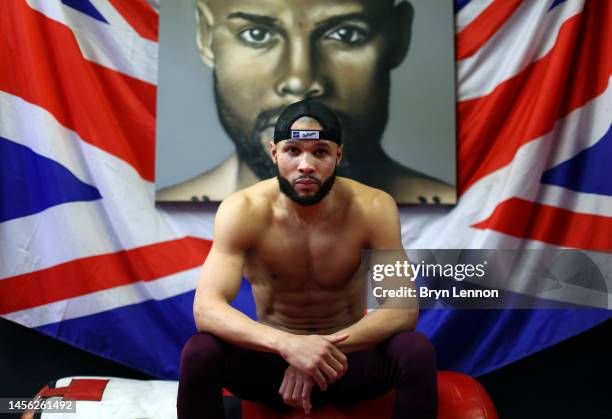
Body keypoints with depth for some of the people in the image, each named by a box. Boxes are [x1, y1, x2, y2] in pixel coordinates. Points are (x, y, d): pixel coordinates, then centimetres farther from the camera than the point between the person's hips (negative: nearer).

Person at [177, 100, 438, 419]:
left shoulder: (373, 208, -18)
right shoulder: (242, 210, -19)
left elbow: (404, 310, -21)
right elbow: (206, 309, -27)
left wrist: (324, 350, -36)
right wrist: (288, 345, -43)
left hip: (347, 356, 1)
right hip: (272, 356, 0)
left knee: (416, 351, -28)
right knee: (199, 352, -28)